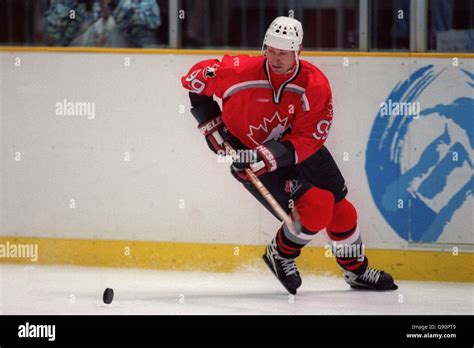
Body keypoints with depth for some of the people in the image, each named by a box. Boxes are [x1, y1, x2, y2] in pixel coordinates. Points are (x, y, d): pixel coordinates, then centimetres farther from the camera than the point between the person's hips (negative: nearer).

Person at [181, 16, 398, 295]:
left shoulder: (315, 85, -21)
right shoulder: (240, 72, -25)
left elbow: (308, 138, -24)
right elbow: (196, 78, -7)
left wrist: (273, 155, -37)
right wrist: (210, 122, -9)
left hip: (299, 149, 4)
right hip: (248, 153, -4)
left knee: (339, 207, 11)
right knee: (315, 209, -19)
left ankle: (357, 270, 32)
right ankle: (280, 254, 7)